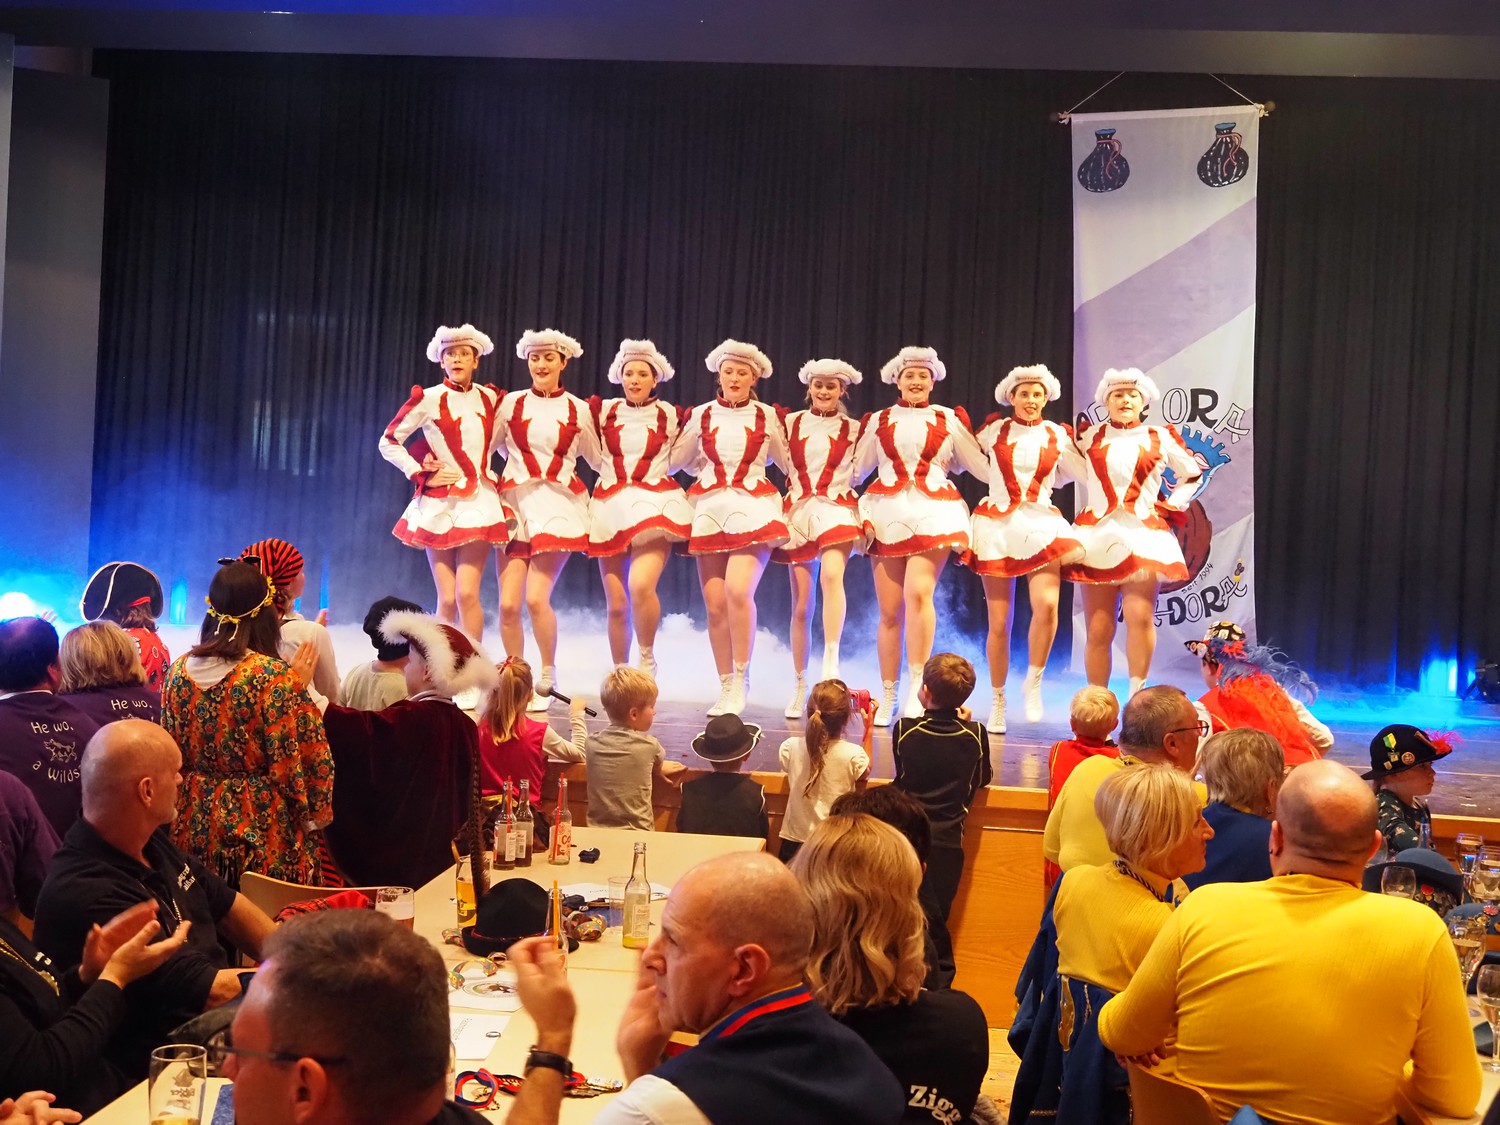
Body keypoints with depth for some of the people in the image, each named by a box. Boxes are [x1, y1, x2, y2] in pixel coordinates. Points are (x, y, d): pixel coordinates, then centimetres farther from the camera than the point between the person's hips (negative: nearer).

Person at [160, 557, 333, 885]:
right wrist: (316, 815, -1)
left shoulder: (179, 670, 0)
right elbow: (304, 762, -15)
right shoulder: (275, 677, -17)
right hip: (263, 831, -5)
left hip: (194, 828, 6)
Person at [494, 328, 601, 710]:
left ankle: (548, 677, 8)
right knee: (508, 603, -6)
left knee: (536, 598, -15)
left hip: (558, 505, -1)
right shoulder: (512, 403, 7)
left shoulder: (578, 410, 7)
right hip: (516, 503, 2)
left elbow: (596, 459, 18)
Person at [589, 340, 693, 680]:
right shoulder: (603, 411, 7)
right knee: (616, 604, 2)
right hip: (610, 505, 2)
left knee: (640, 584, -26)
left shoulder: (669, 416, 6)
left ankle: (647, 659, -4)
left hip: (654, 502, -2)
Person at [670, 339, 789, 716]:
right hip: (710, 508, 2)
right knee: (714, 603, -1)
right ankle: (725, 687, 10)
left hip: (753, 508, -2)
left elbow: (787, 461, 22)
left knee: (738, 590, -22)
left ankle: (741, 680, -9)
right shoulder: (701, 415, 11)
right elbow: (675, 461, 21)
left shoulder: (767, 416, 8)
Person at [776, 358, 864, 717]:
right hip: (798, 511, 1)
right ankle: (800, 685, 13)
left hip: (837, 508, -1)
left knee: (831, 575, -32)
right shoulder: (790, 423, 9)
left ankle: (831, 662, -33)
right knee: (801, 603, 2)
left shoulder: (853, 430, 9)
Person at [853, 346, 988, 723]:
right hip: (887, 513, 2)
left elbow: (983, 466, 14)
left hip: (933, 511, -1)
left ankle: (916, 686, -17)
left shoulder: (948, 420, 11)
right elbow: (856, 469, 16)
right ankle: (887, 697, 9)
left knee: (918, 591, -24)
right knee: (889, 610, -1)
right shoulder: (879, 421, 14)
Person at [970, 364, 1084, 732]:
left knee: (1047, 605, -24)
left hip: (1040, 525, 0)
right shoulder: (994, 430, 4)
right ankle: (997, 701, 15)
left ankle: (1033, 683, -3)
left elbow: (1085, 473, 13)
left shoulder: (1058, 435, 7)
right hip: (997, 525, 0)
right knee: (998, 622, 0)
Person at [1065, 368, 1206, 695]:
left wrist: (1171, 504, 12)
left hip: (1143, 534, -1)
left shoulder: (1161, 439, 11)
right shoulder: (1090, 436, 12)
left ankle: (1137, 696, -11)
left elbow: (1194, 475, 23)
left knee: (1139, 617, -20)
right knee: (1098, 630, -3)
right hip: (1098, 533, 1)